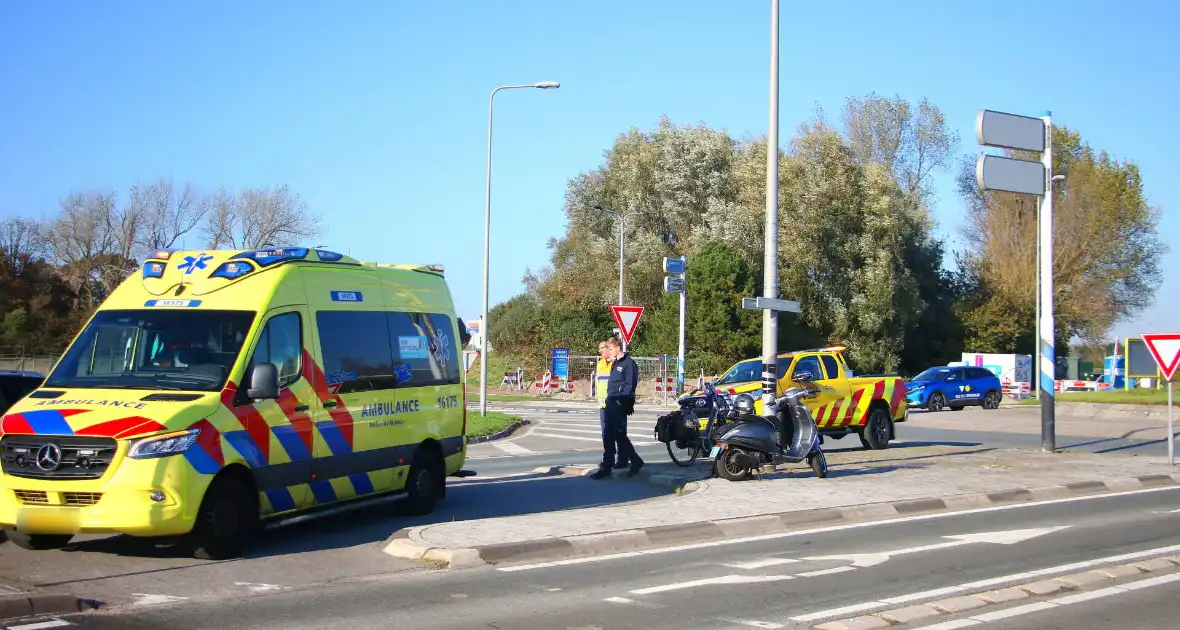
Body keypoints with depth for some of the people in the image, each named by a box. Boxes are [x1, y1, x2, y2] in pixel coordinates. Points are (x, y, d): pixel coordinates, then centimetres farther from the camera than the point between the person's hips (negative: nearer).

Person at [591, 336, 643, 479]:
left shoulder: (628, 362, -9)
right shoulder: (615, 363, 18)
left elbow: (631, 384, -14)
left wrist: (622, 401, -18)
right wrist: (609, 399, 13)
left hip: (620, 404, -9)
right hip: (611, 403, 9)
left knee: (619, 435, -8)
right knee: (608, 436, 7)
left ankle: (636, 461, 5)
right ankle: (607, 466, 11)